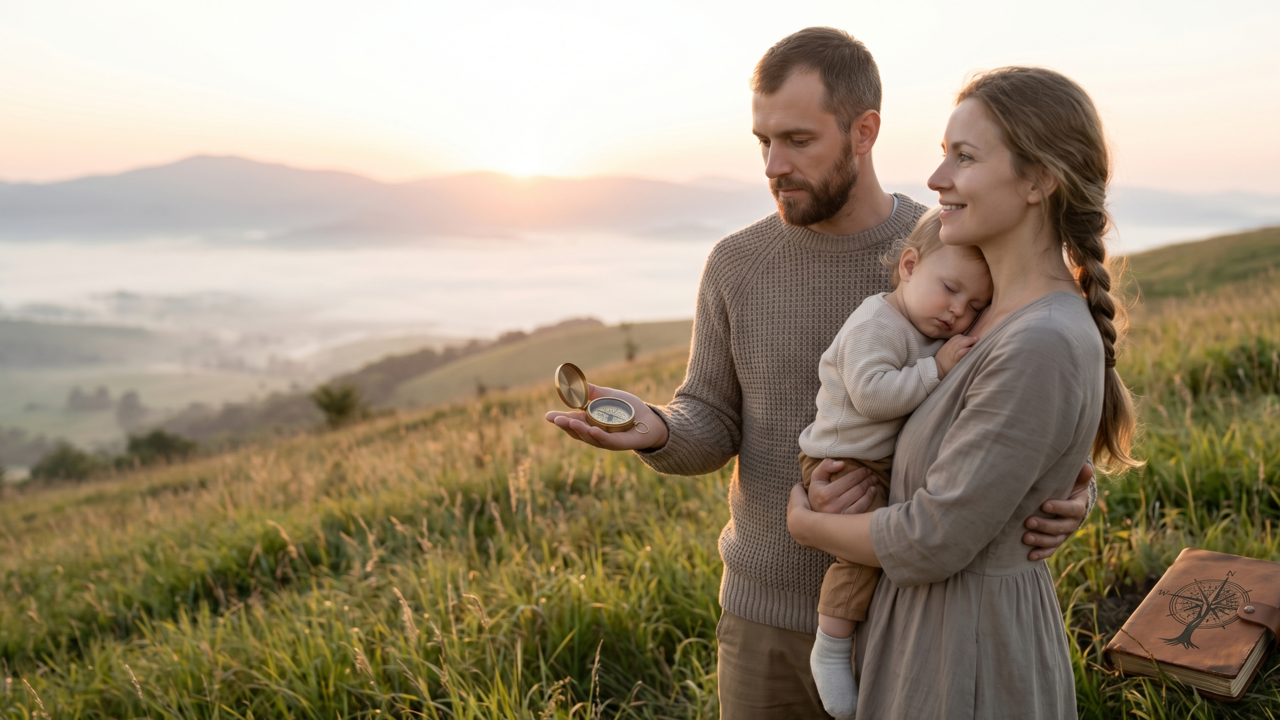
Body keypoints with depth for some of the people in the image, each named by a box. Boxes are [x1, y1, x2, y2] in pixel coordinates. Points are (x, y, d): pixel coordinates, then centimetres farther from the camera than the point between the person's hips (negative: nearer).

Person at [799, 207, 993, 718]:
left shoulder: (938, 339, 9)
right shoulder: (876, 323, -19)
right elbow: (871, 393, -30)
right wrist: (936, 370, -26)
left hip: (894, 465, 9)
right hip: (842, 464, -9)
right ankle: (831, 648, -6)